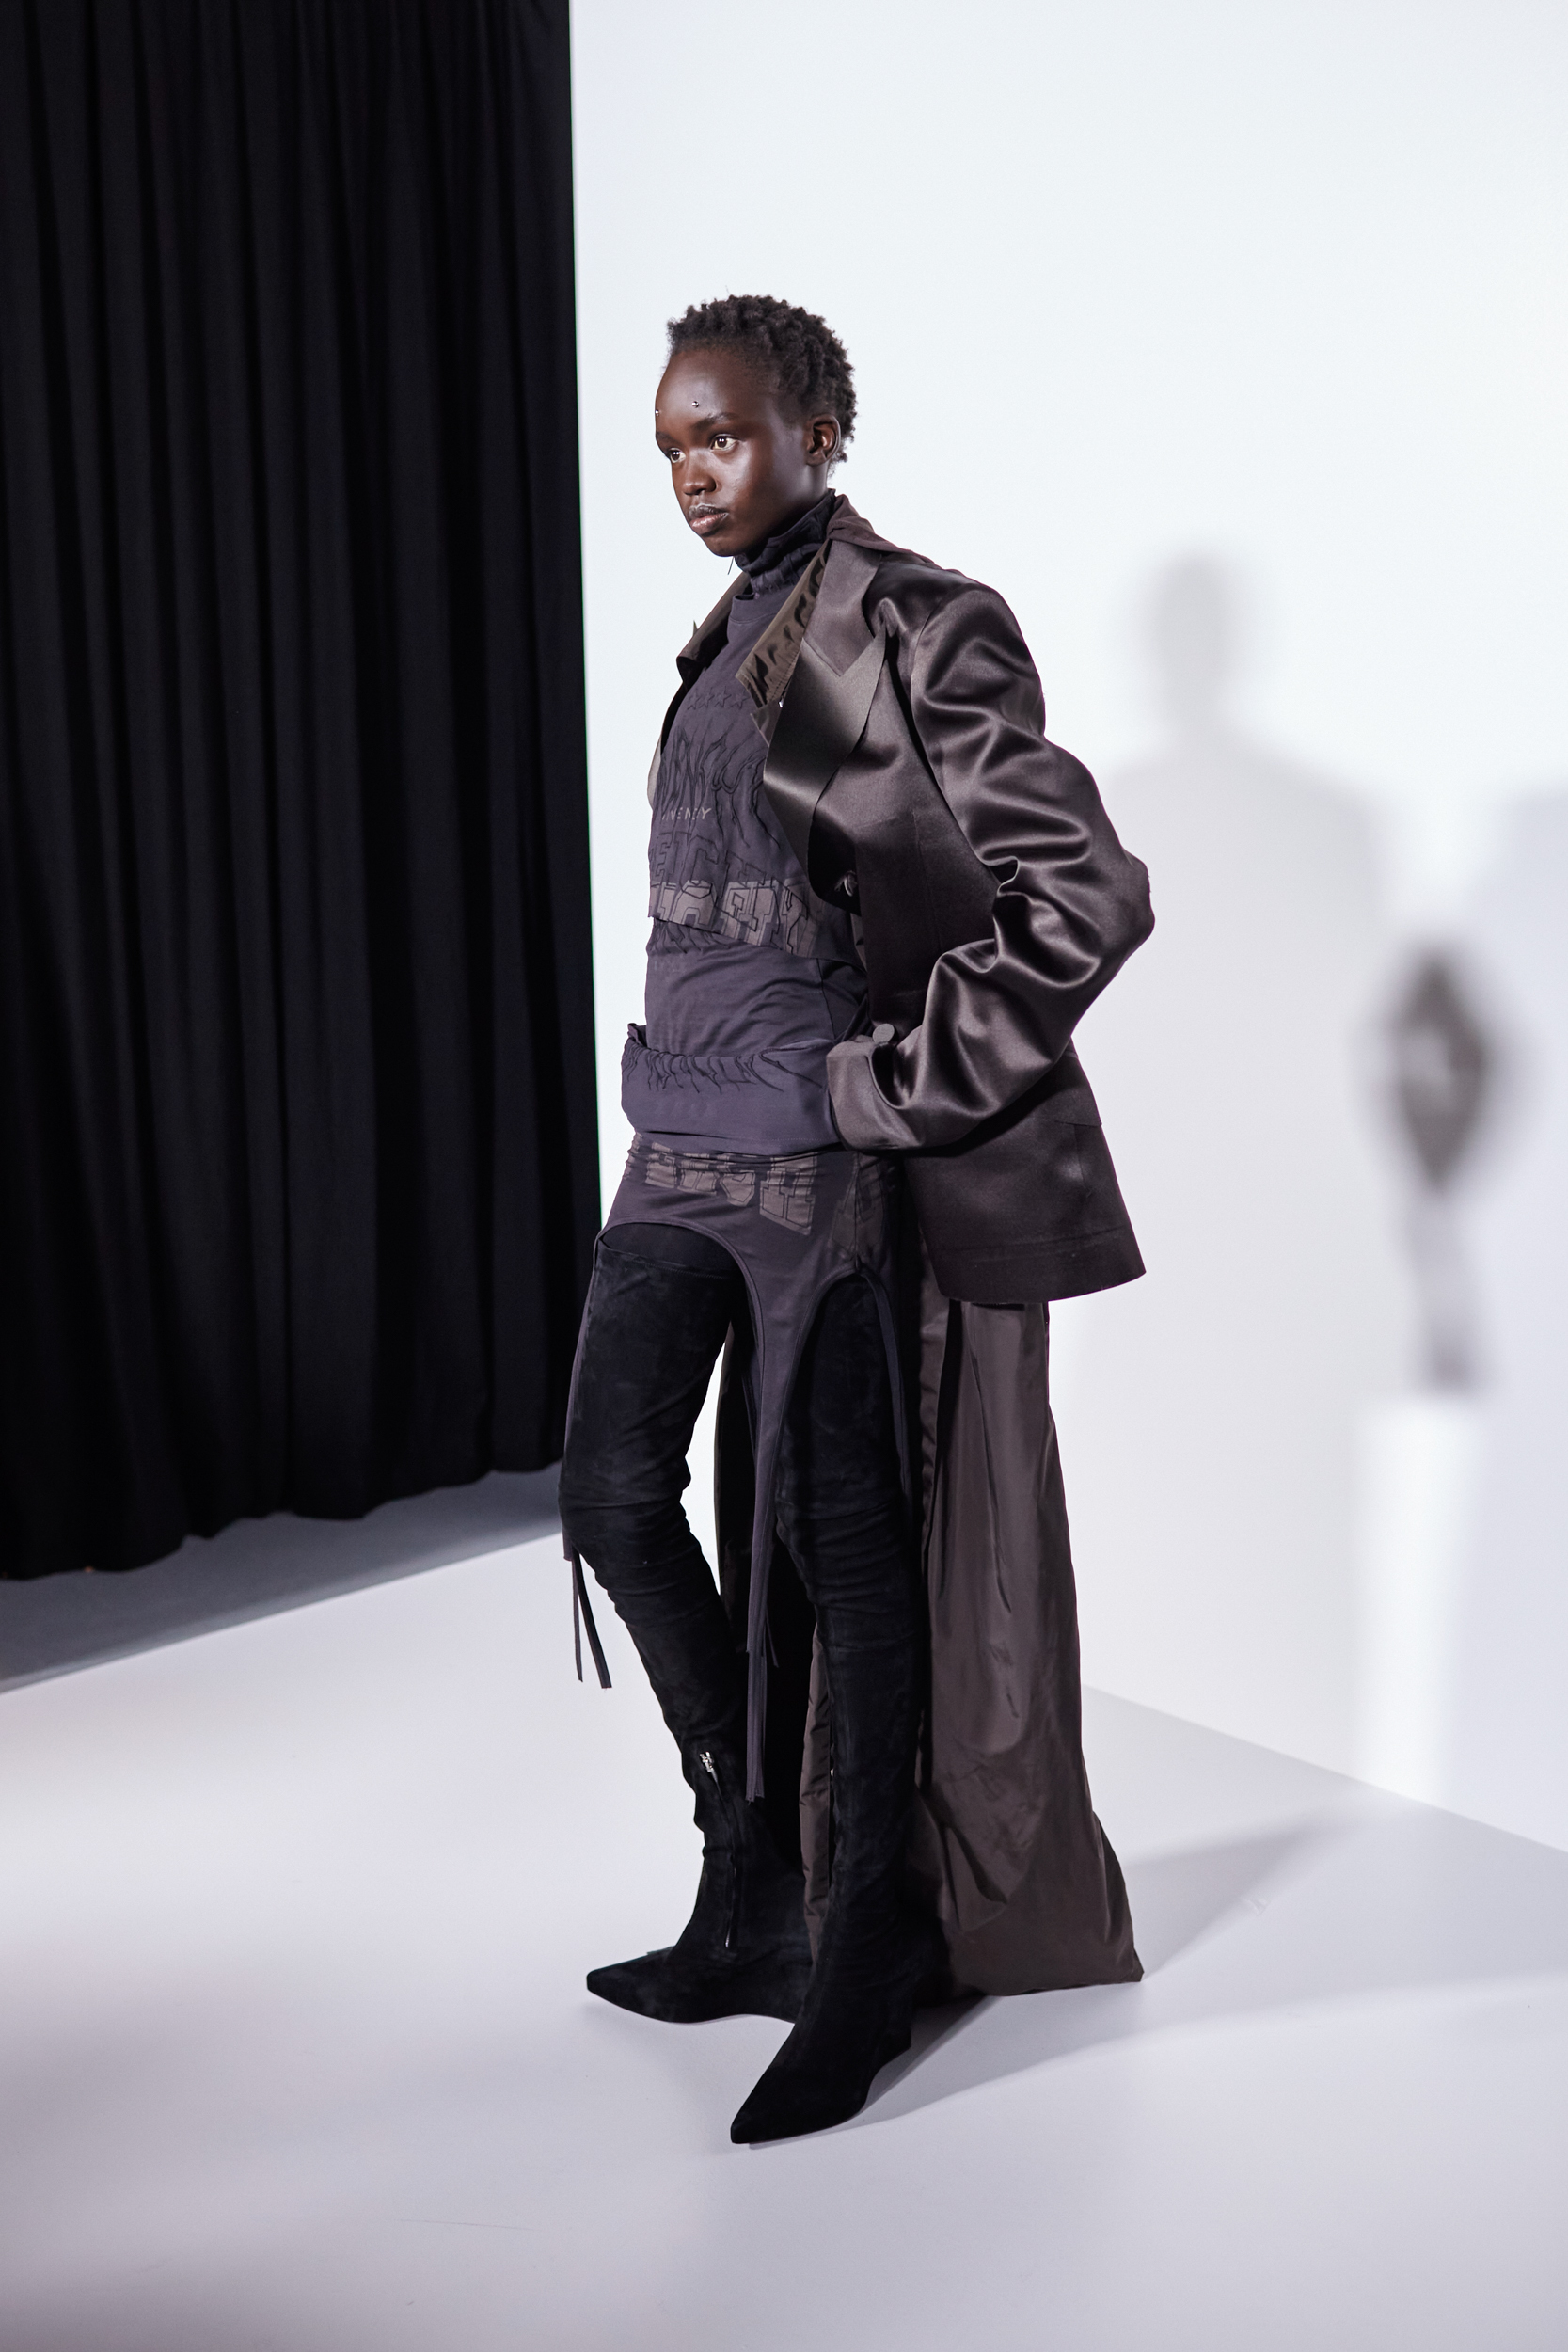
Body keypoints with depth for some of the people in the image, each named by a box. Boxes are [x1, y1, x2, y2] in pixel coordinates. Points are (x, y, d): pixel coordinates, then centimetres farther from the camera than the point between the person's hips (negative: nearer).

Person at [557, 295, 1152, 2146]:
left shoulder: (916, 633, -9)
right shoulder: (727, 647, 15)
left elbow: (1091, 897, -17)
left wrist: (894, 1084, -15)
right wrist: (686, 1080, 15)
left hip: (823, 1165, -8)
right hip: (680, 1152, 8)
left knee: (843, 1543, 2)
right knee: (615, 1498, 7)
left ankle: (865, 1938, 19)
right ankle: (756, 1875, 25)